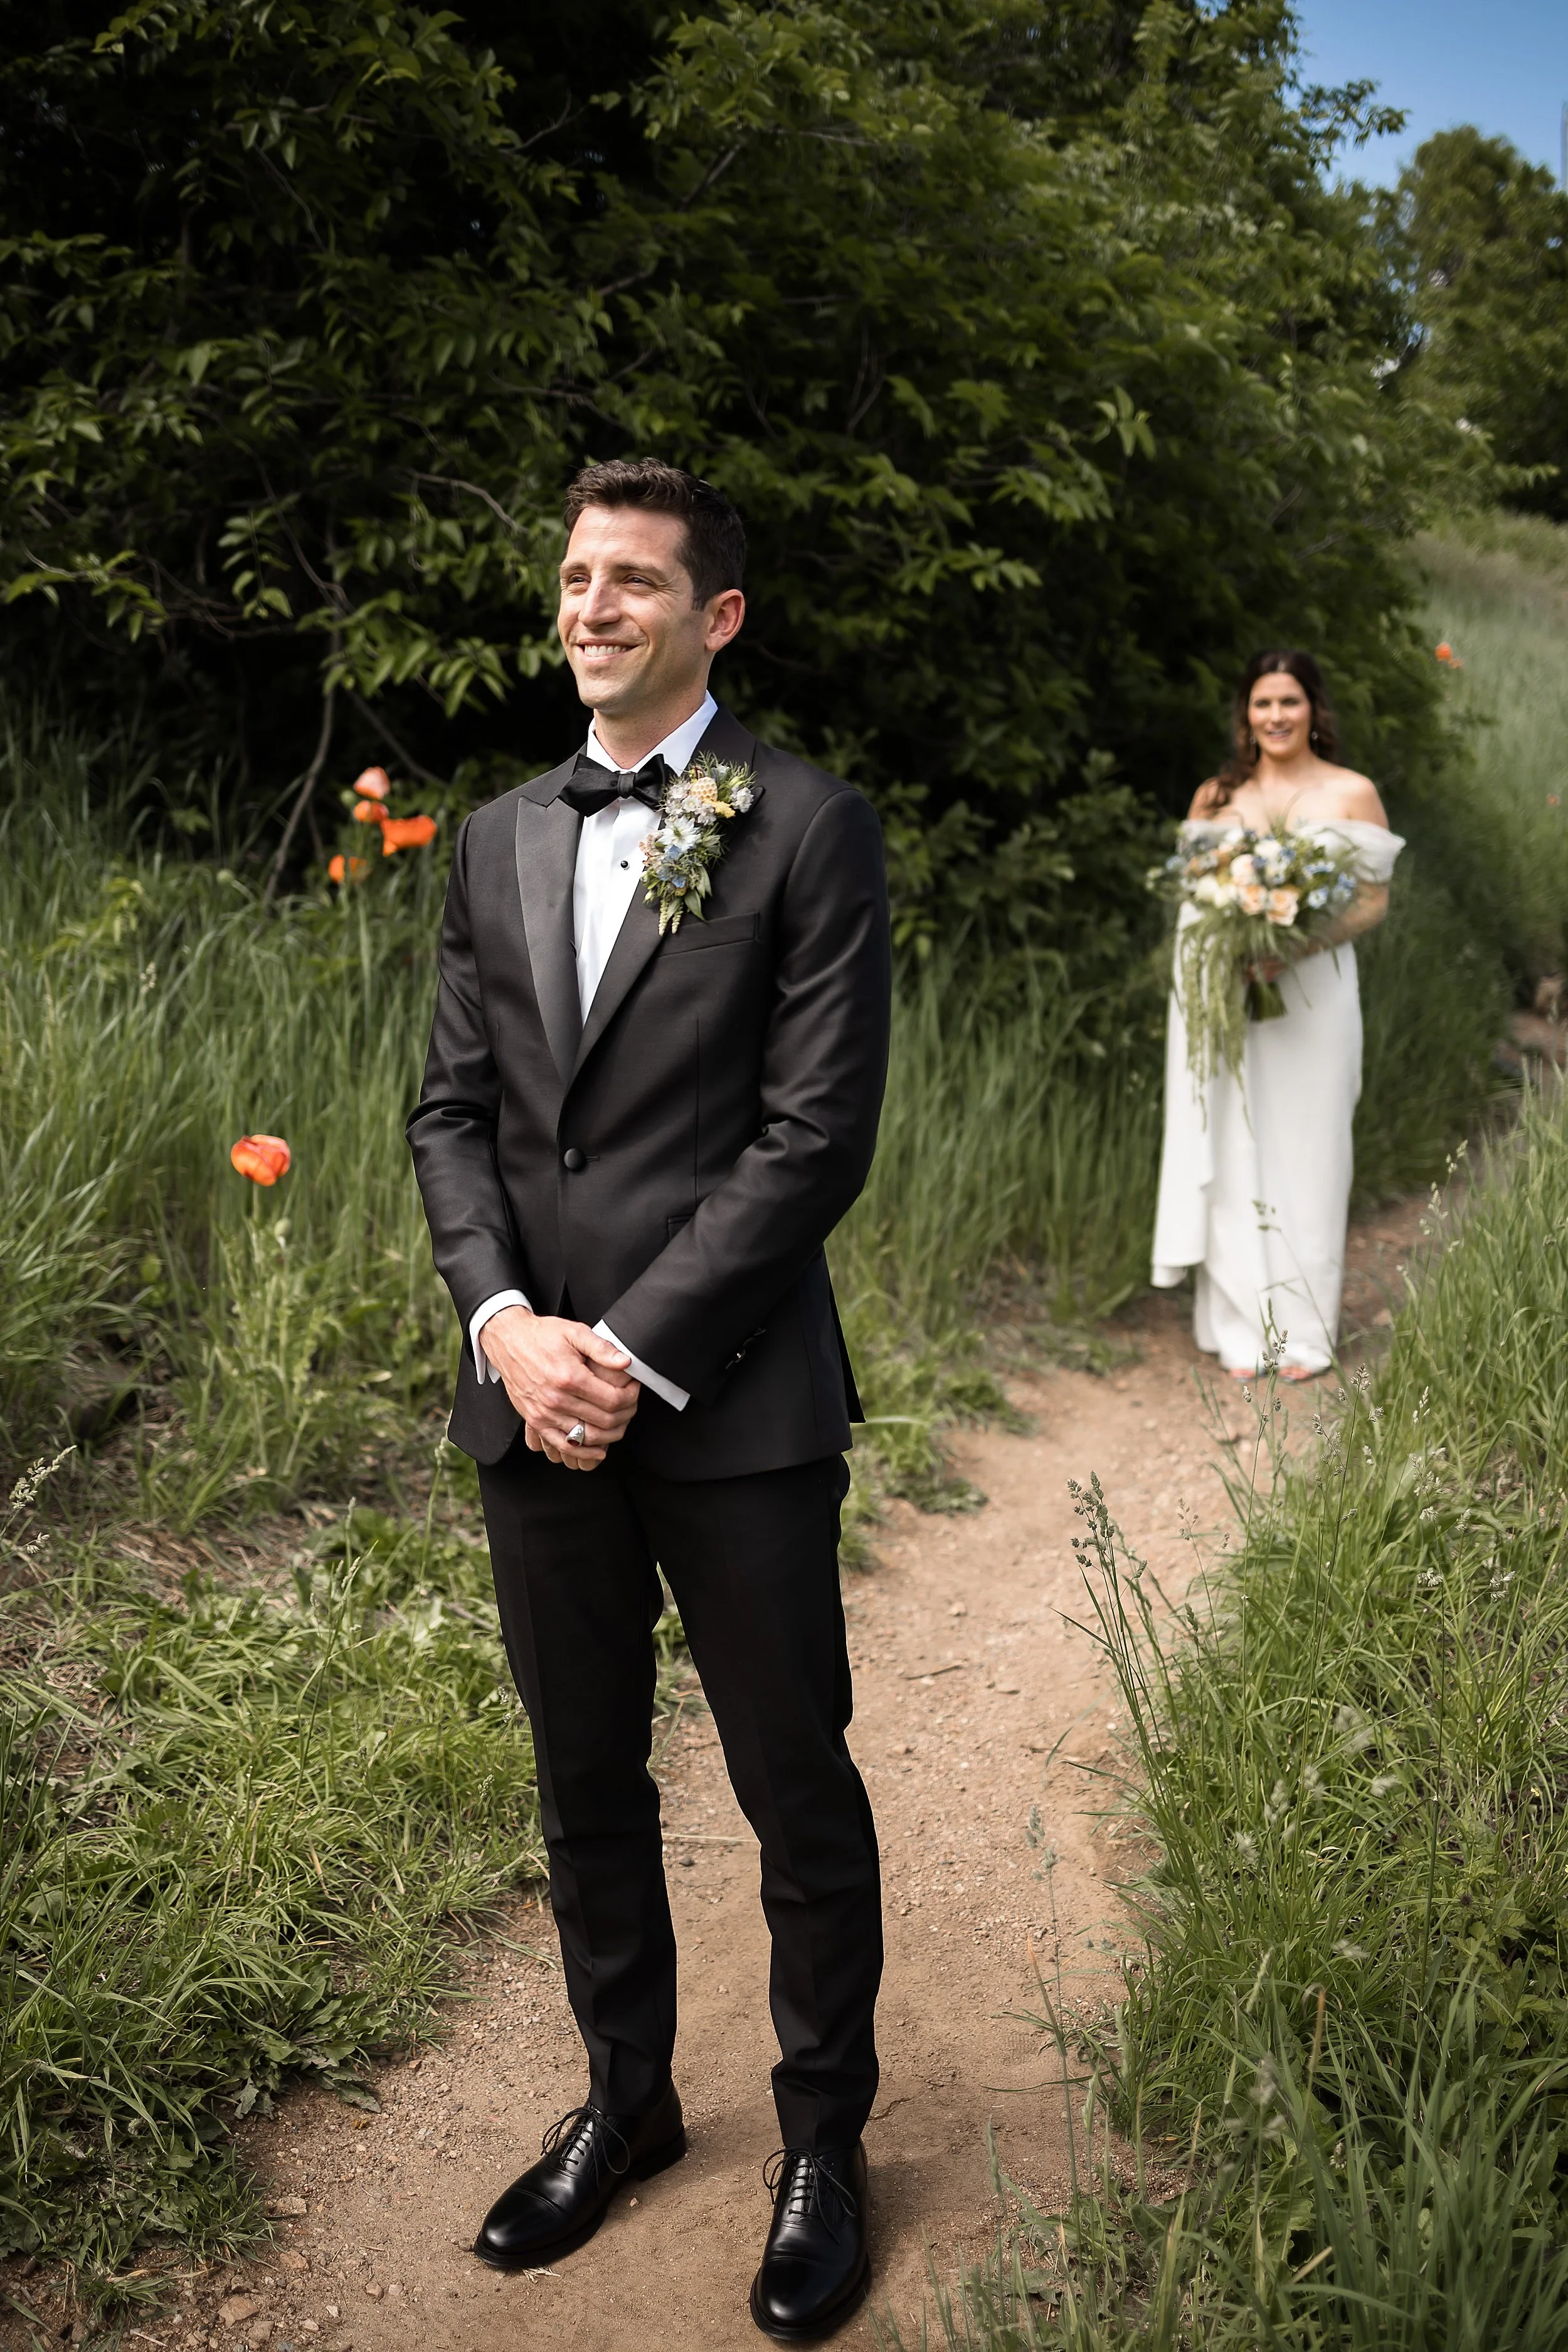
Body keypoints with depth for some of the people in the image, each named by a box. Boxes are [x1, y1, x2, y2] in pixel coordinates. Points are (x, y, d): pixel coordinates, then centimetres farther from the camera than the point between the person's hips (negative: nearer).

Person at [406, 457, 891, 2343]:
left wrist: (639, 1351, -15)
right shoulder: (498, 840, 12)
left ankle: (823, 2141, 30)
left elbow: (817, 1131, -11)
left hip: (733, 1403, -4)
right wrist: (507, 1323, -7)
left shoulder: (811, 831, -4)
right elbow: (452, 1108, 9)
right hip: (534, 1401, 5)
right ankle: (624, 2102, 38)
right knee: (583, 1780, 17)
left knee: (798, 1792, 8)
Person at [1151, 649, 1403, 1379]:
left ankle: (1304, 1331, 13)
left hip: (1311, 996, -2)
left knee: (1306, 1155, 2)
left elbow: (1374, 899, 0)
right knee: (1234, 1156, 3)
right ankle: (1243, 1331, 12)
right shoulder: (1216, 796, 9)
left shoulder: (1353, 794, 2)